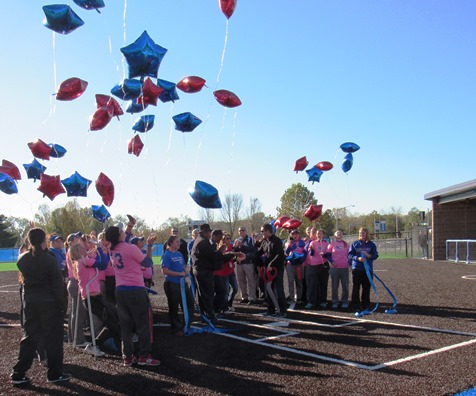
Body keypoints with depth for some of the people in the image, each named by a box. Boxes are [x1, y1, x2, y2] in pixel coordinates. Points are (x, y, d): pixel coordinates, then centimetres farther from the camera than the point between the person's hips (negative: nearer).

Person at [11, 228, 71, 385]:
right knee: (53, 337, 4)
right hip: (49, 302, -5)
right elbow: (58, 283, -14)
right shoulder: (49, 259, -15)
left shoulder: (22, 259, -1)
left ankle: (18, 374, 13)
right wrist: (63, 304, -6)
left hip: (30, 302, 5)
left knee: (29, 337, 14)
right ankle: (55, 373, 10)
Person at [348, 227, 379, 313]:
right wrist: (358, 258, -17)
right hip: (356, 268, -1)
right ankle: (356, 306, 4)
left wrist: (368, 255, -18)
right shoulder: (355, 244, 5)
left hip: (368, 269, 1)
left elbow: (375, 256, 1)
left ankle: (365, 305, 15)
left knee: (366, 288, 4)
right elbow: (350, 255, 0)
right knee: (356, 288, -2)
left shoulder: (371, 244, 6)